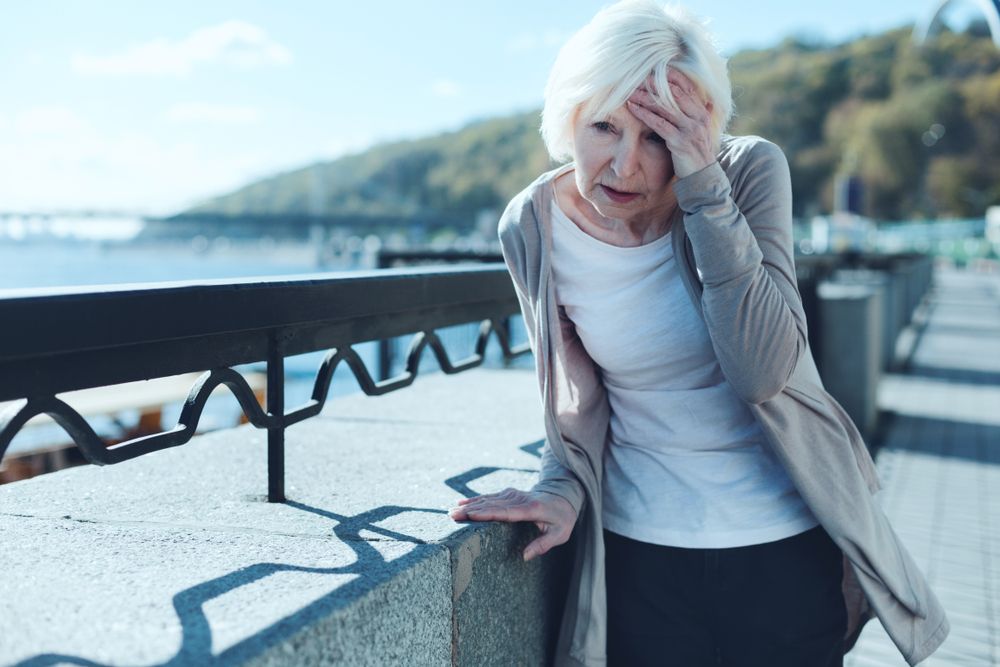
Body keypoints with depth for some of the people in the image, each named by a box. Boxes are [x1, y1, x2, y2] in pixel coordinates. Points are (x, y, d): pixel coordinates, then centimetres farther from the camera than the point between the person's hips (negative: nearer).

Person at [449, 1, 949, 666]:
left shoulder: (751, 170, -15)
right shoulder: (532, 228, -11)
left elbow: (762, 373, -26)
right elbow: (574, 397, 3)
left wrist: (704, 189, -30)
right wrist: (563, 488, -15)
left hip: (787, 544, 0)